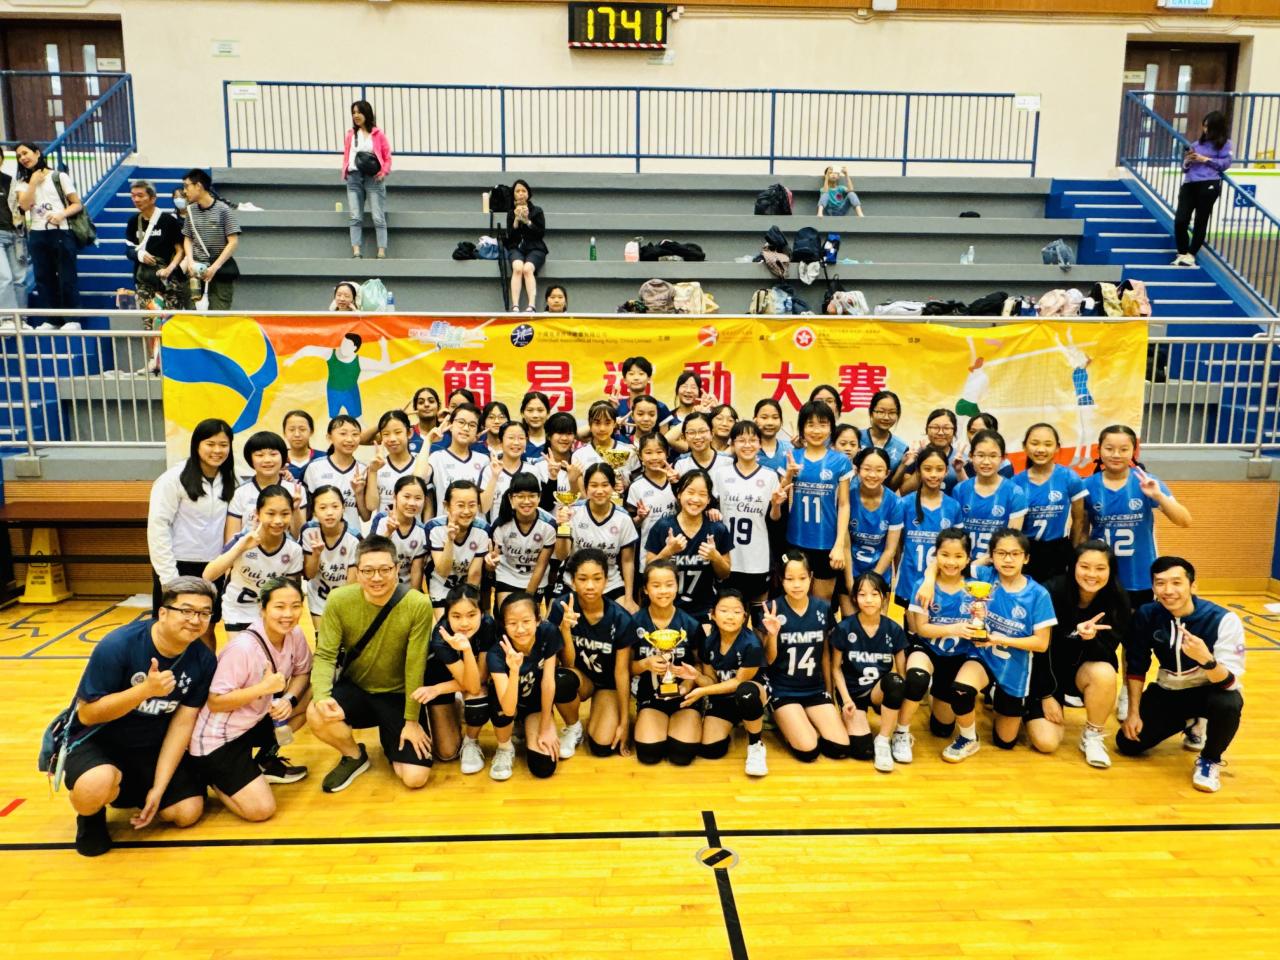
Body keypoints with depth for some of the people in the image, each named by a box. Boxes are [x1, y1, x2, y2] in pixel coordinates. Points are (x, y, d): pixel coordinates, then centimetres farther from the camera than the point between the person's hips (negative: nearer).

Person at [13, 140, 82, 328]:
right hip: (36, 235, 4)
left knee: (67, 277, -3)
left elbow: (78, 204, 0)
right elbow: (25, 206, -3)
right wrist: (33, 182, -4)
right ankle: (52, 320, 10)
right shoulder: (22, 182, 13)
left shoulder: (59, 177, 5)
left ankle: (73, 319, 3)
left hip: (61, 233, -4)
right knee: (43, 278, 5)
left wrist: (61, 215, -16)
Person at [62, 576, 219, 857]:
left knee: (188, 811, -5)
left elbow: (183, 723, -10)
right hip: (98, 739, -4)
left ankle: (134, 788, 25)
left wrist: (159, 786, -13)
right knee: (97, 786, -36)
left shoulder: (204, 661, -15)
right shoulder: (117, 645, -26)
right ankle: (91, 815, 2)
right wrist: (145, 689, -37)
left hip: (153, 746, 4)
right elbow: (86, 714, -21)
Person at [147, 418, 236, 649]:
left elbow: (229, 527, 7)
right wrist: (169, 575, -15)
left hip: (212, 568, 5)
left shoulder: (228, 481, 4)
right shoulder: (174, 478, -11)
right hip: (179, 566, -4)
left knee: (206, 631, 13)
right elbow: (158, 526, -12)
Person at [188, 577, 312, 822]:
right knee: (261, 810, -16)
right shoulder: (243, 647, -28)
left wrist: (289, 698, -17)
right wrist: (264, 687, -30)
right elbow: (214, 702, -22)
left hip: (255, 722, 7)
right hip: (217, 739, -7)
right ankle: (210, 777, 10)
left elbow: (302, 673, 3)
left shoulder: (295, 635, -8)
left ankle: (266, 760, 8)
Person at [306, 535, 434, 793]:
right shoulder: (339, 600, -16)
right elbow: (325, 655, -14)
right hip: (355, 688, 2)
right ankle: (354, 756, 5)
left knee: (415, 778, -12)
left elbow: (415, 666, -18)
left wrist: (411, 720, -11)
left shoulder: (418, 605, -23)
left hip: (399, 695, -2)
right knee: (316, 714, -31)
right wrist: (322, 696, -34)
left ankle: (391, 741, 26)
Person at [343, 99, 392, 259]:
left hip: (373, 178, -3)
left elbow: (387, 156, 4)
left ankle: (381, 254, -6)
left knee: (378, 218, -5)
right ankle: (356, 253, -5)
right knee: (355, 217, -2)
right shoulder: (350, 134, 14)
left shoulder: (378, 134, 4)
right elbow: (346, 155, 15)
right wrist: (345, 172, -1)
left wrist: (384, 172, -11)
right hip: (354, 178, 4)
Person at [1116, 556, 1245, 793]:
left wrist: (1205, 659, -49)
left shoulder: (1223, 620, -25)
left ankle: (1209, 760, -6)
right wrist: (1133, 712, -6)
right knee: (1128, 743, -8)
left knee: (1228, 703, -38)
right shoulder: (1146, 615, -15)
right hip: (1167, 693, 4)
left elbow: (1230, 682, -28)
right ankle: (1189, 723, 23)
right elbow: (1136, 666, -4)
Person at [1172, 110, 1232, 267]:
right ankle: (1182, 253, 5)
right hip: (1189, 184, 4)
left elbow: (1225, 163, -2)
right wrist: (1187, 161, 1)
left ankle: (1191, 254, 2)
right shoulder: (1197, 143, 22)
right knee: (1180, 220, -9)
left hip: (1209, 184, -4)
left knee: (1201, 221, -3)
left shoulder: (1224, 143, 11)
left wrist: (1205, 159, -5)